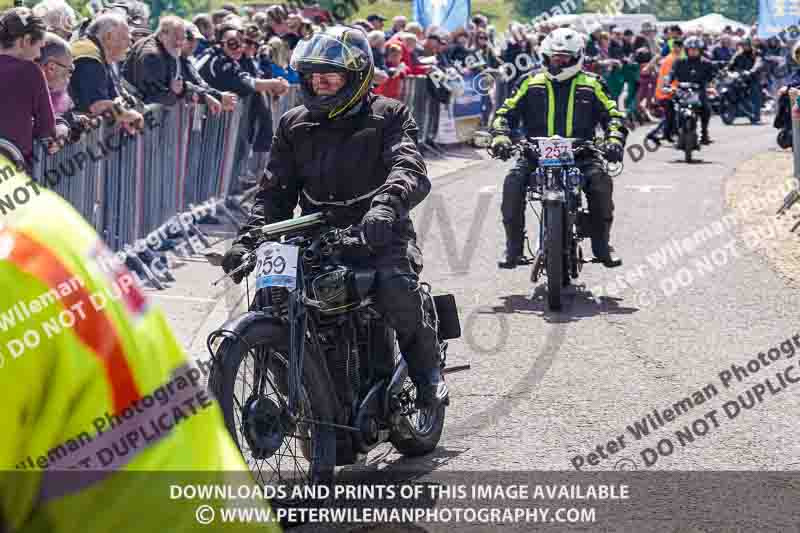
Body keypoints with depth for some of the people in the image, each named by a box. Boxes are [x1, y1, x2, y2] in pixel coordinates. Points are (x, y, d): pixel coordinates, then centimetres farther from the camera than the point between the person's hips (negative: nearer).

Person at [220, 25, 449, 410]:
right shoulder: (294, 125, 15)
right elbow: (276, 190, 13)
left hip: (377, 234, -4)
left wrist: (387, 204, -40)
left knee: (395, 285, -33)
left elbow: (410, 169, -17)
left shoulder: (389, 116, 1)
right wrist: (247, 239, -4)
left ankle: (427, 368, -8)